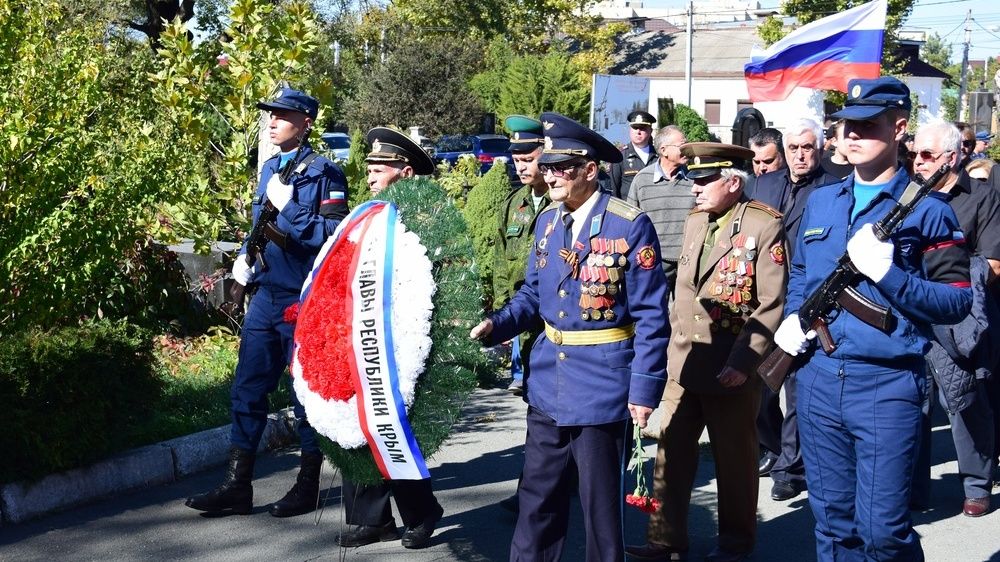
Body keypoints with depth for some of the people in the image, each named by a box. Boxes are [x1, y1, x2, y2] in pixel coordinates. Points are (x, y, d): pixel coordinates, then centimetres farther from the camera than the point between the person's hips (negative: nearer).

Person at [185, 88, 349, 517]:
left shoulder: (324, 173, -10)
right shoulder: (269, 169, 14)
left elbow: (333, 235, -20)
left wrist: (287, 207, -22)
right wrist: (246, 257, 9)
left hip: (304, 300, -8)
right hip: (266, 295, 8)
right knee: (248, 389, 7)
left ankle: (307, 487, 16)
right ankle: (237, 485, 14)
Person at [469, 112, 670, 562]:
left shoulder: (630, 226, -14)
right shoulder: (547, 220, 6)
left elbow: (651, 317, -13)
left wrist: (644, 389, -15)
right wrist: (495, 325, -5)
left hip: (602, 388, -6)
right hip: (548, 385, 6)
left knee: (600, 503, 7)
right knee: (537, 497, 14)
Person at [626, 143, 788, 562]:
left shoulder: (764, 226, -11)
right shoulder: (695, 221, 11)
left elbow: (771, 305, -14)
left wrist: (743, 362, -18)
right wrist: (674, 343, 14)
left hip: (732, 367, -6)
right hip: (684, 361, 6)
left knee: (734, 457, 9)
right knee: (671, 452, 5)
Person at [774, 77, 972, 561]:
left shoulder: (926, 210, -4)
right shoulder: (819, 203, 12)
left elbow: (957, 302, -8)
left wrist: (888, 273, -20)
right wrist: (792, 318, 5)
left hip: (887, 385, -5)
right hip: (818, 379, 5)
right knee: (832, 520, 14)